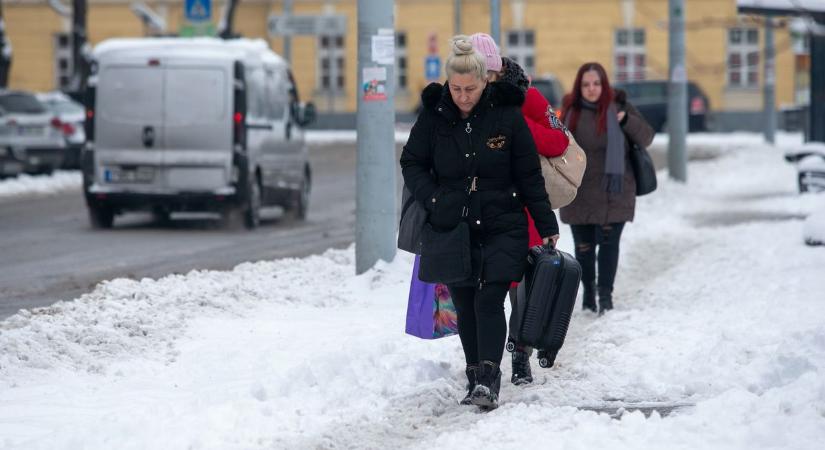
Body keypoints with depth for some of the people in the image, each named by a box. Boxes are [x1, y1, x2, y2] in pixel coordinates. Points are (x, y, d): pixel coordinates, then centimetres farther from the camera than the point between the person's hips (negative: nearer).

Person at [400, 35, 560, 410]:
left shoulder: (507, 115, -6)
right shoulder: (434, 115, -2)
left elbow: (530, 176, 0)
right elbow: (411, 162, 8)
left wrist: (547, 226, 1)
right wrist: (432, 198, -10)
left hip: (503, 227, -2)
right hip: (453, 228, 3)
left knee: (489, 300, -14)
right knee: (465, 306, 7)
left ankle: (488, 381, -18)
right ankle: (476, 378, 17)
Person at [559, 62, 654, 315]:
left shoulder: (618, 107, -1)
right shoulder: (570, 110, 5)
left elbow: (646, 138, -1)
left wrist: (626, 121, -17)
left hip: (612, 192, -2)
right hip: (579, 194, 2)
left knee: (608, 243, -6)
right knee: (583, 245, 7)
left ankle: (605, 294, 0)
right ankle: (588, 291, 23)